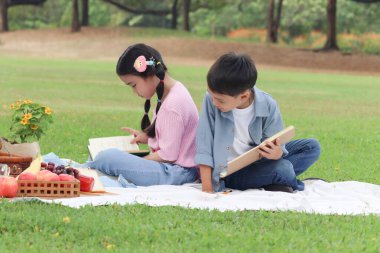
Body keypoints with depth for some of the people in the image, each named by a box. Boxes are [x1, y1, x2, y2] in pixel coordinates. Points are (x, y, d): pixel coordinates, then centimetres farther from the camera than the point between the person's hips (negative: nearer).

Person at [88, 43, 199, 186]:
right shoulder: (172, 91, 9)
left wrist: (137, 162, -8)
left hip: (177, 173, -11)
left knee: (108, 158, -17)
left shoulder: (173, 105, -21)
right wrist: (146, 137, 7)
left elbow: (168, 155, -19)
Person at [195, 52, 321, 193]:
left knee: (312, 147, -6)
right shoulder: (211, 100, -21)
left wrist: (277, 153, -37)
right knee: (283, 169, -27)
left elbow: (277, 147, -12)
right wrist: (207, 189, -23)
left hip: (257, 162, 4)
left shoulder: (268, 106, -18)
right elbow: (204, 144, -19)